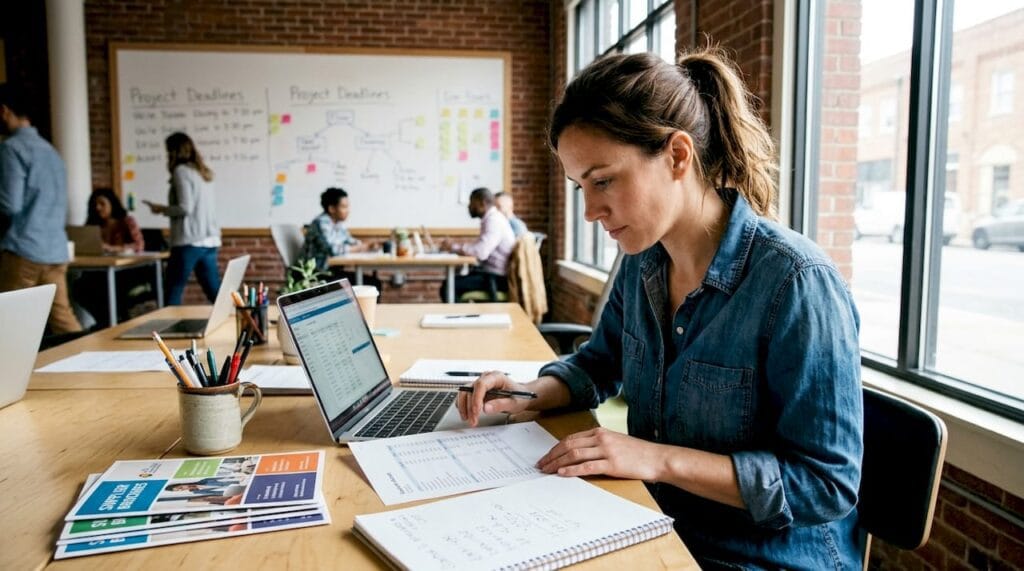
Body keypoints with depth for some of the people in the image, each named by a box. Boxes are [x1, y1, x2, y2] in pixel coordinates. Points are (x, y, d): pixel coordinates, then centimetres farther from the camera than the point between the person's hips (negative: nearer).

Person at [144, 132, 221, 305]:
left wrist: (162, 209, 1)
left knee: (172, 293, 1)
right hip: (209, 241, 7)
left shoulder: (181, 171, -5)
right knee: (215, 292, 7)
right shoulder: (203, 172, 17)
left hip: (189, 242, -7)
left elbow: (185, 208, -13)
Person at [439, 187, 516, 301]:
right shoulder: (491, 219, 15)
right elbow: (480, 248, 14)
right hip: (492, 272, 10)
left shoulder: (494, 220, -17)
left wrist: (453, 247, -17)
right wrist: (455, 247, 2)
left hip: (498, 279, -10)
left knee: (449, 286, -17)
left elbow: (481, 252, -28)